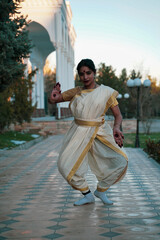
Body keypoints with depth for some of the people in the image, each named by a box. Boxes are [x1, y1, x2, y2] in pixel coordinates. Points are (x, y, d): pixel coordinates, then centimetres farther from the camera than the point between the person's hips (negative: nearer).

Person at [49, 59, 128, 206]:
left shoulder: (106, 92, 0)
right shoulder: (76, 92, 6)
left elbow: (118, 115, 1)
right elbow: (52, 101, 10)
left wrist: (116, 128, -21)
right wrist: (54, 96, -16)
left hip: (100, 133, -1)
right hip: (79, 133, 1)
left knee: (121, 160, -14)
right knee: (66, 165, -10)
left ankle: (101, 190, 10)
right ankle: (87, 195, 9)